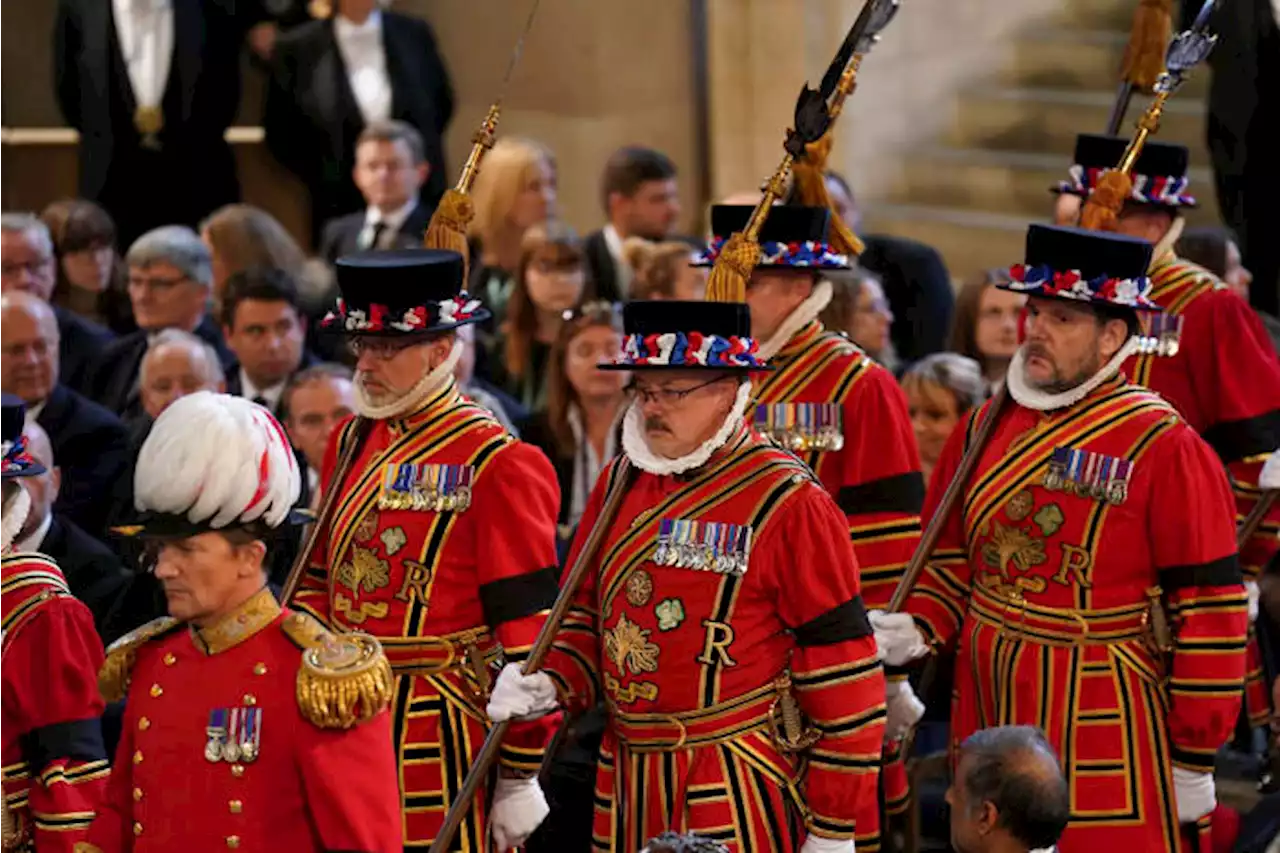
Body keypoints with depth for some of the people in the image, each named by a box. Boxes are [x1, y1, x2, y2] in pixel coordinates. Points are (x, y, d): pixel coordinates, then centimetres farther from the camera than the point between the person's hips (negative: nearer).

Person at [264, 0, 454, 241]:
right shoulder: (298, 49, -4)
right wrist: (321, 178, 0)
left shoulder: (414, 34, 2)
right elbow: (279, 131, 5)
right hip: (342, 207, -2)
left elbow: (442, 103, 16)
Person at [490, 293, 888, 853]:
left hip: (736, 795, -6)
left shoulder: (788, 503, -12)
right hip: (624, 781, 6)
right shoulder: (619, 482, 8)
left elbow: (844, 676, -11)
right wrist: (550, 684, -3)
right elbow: (587, 614, 20)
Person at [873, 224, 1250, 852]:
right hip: (988, 720, 5)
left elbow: (1212, 616, -10)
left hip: (1107, 736, -5)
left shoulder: (1163, 446, -11)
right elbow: (952, 564, 17)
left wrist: (1194, 766, -10)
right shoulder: (984, 429, 7)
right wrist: (916, 632, -4)